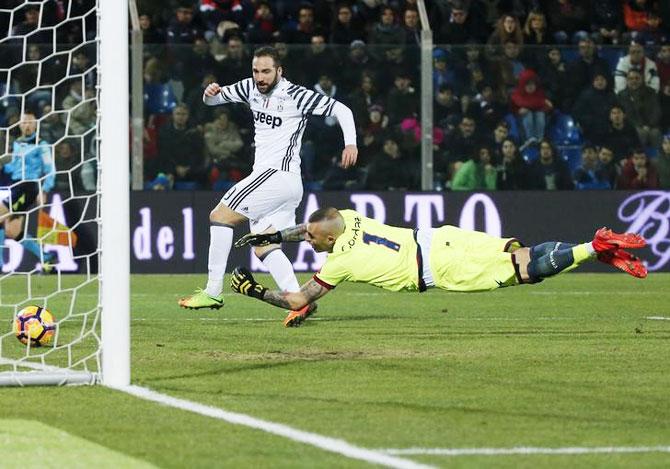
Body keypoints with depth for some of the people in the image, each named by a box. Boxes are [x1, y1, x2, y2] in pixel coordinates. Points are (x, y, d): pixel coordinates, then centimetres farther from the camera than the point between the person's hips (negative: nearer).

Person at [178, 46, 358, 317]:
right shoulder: (251, 88, 12)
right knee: (265, 248, 2)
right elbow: (213, 100, 19)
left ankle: (213, 292, -10)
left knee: (219, 216, -9)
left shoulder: (295, 96, -9)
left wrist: (350, 143, -21)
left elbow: (340, 110, -7)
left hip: (278, 173, -9)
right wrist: (210, 93, -5)